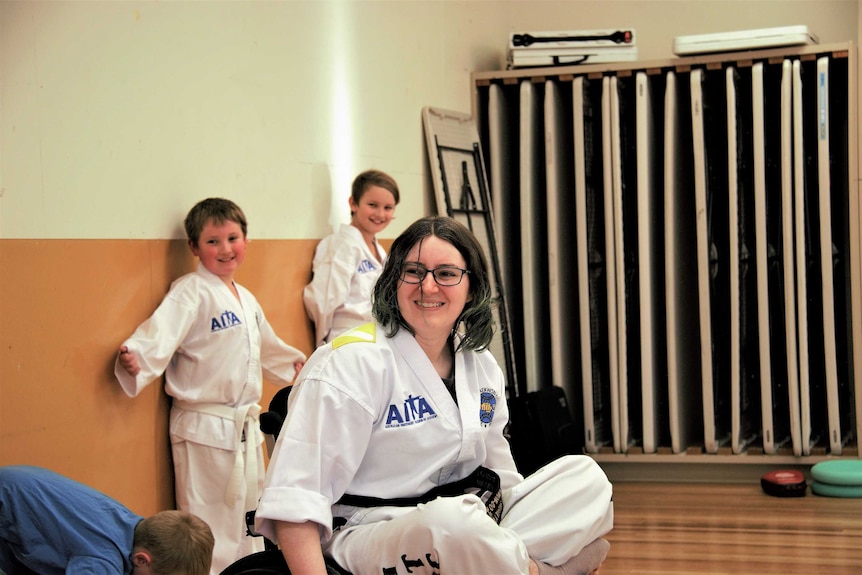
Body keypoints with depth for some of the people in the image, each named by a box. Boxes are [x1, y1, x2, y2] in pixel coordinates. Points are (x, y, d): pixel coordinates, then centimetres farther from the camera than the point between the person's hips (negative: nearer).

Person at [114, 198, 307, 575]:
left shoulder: (245, 299, 14)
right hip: (205, 430, -8)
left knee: (249, 522, 18)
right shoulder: (191, 293, -12)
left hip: (246, 427, 8)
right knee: (212, 527, -5)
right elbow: (163, 332, -28)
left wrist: (296, 363, 46)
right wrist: (137, 359, -47)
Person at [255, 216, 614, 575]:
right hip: (368, 541, -8)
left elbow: (498, 472, 21)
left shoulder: (481, 366, 10)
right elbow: (294, 498, -20)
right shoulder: (352, 362, -14)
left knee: (586, 476, -3)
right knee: (454, 520, -39)